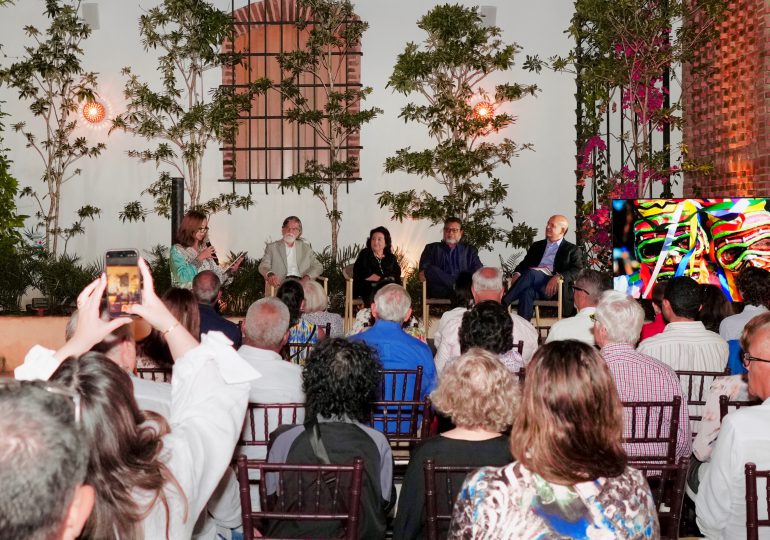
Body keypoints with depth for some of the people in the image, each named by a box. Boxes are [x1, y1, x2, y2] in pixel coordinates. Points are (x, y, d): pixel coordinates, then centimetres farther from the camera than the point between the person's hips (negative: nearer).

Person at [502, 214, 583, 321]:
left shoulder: (572, 249, 16)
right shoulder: (537, 245, 30)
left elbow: (578, 270, 1)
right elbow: (524, 263, 23)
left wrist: (559, 276, -19)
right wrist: (517, 274, -3)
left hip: (551, 285, -3)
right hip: (533, 282, 3)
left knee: (530, 273, -34)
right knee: (526, 292, -36)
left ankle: (502, 305, -39)